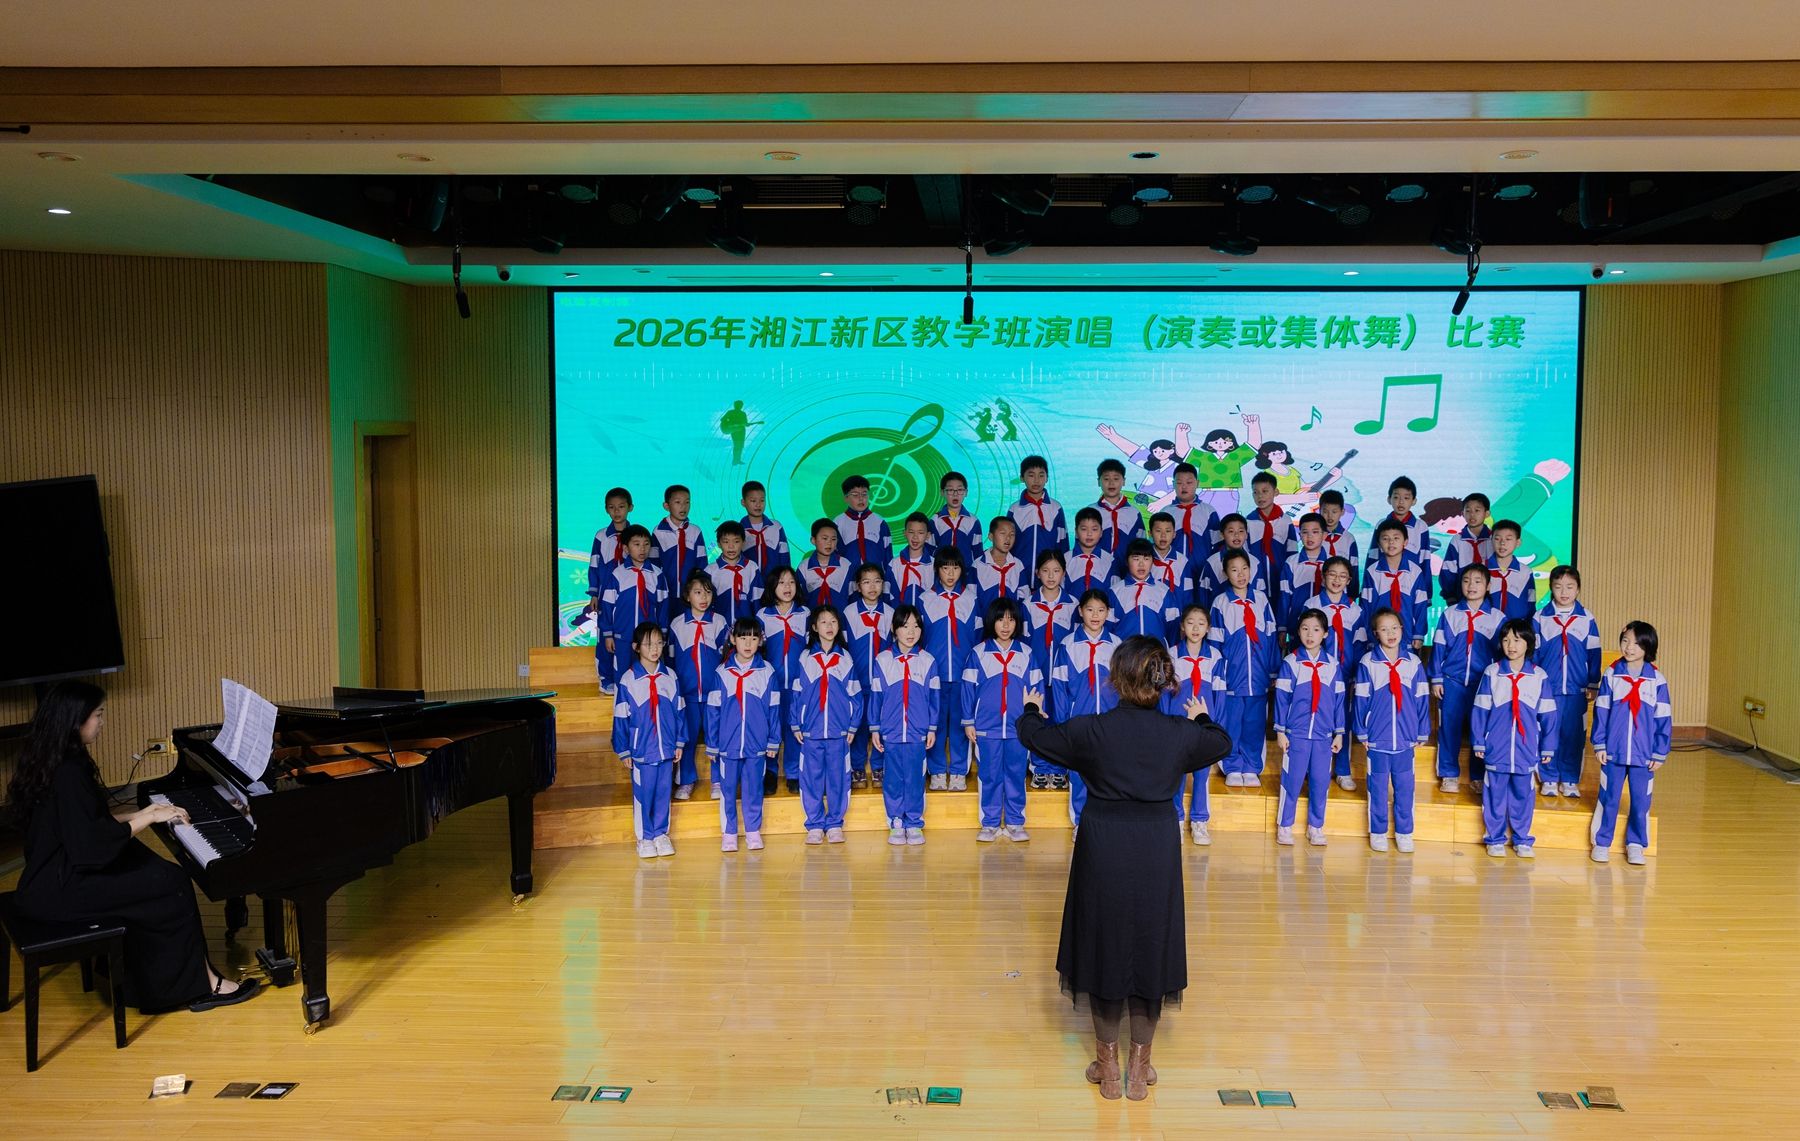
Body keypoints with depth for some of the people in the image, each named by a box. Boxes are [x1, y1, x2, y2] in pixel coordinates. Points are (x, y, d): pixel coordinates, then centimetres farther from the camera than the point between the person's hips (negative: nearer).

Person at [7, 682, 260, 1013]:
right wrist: (149, 818, -15)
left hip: (57, 874, 10)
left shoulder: (52, 762, 8)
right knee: (173, 886, -8)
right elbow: (92, 844, -26)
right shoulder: (68, 773, -24)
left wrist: (140, 814, 9)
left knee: (164, 877, 5)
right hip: (59, 892, -10)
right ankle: (202, 983, 3)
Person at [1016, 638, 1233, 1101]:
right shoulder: (1181, 734, -8)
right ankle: (1139, 1069, 23)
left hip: (1102, 854, -1)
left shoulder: (1092, 731, -14)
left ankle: (1108, 1065, 23)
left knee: (1105, 946, 13)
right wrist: (1201, 719, 37)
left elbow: (1034, 737, 3)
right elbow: (1222, 744, 15)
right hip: (1157, 854, 1)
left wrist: (1030, 711, 26)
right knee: (1150, 949, 13)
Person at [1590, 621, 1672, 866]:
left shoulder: (1657, 680, -2)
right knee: (1609, 798, 8)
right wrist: (1599, 744, -3)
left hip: (1644, 754, 0)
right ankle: (1601, 843, 18)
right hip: (1613, 751, 0)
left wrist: (1660, 753, 0)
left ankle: (1635, 845, 21)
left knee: (1641, 801, 7)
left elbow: (1663, 719, 1)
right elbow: (1601, 712, 1)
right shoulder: (1611, 675, -1)